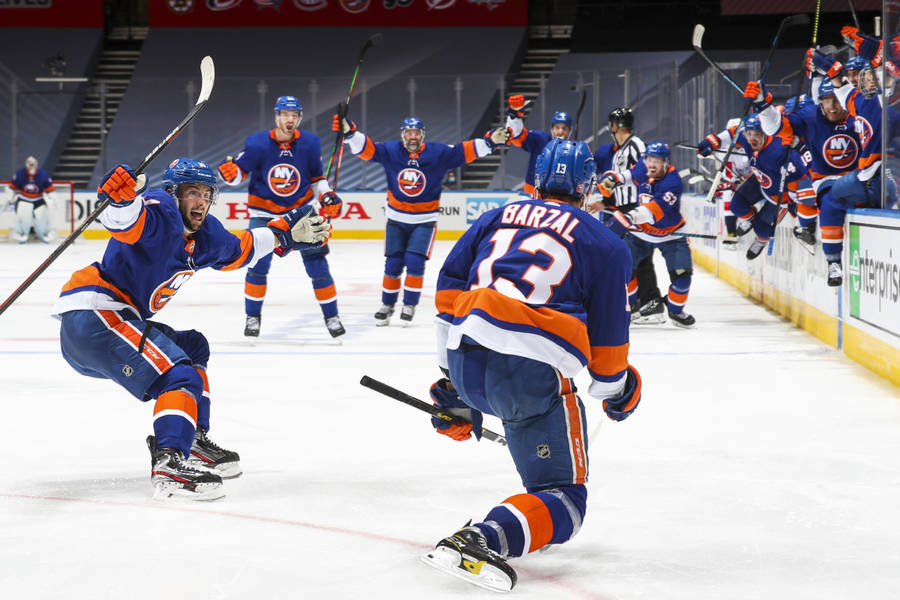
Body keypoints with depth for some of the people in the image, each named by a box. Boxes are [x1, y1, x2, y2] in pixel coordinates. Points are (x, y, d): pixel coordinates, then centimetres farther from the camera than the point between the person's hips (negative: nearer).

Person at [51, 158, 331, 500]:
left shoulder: (201, 234, 16)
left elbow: (239, 250, 34)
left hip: (114, 318, 11)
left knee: (192, 347, 27)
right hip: (91, 315, -11)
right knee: (179, 377, -21)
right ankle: (168, 466, -36)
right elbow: (124, 222, -34)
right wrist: (121, 199, -55)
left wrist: (285, 233, 31)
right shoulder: (161, 213, -12)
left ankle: (193, 442, 26)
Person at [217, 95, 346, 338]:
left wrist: (326, 195, -8)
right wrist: (230, 172, -27)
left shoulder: (310, 143, -8)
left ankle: (331, 316, 8)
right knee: (259, 262, -10)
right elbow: (241, 171, -5)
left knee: (316, 261, -4)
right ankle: (252, 316, 8)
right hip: (265, 211, -1)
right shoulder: (257, 143, -15)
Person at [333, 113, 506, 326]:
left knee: (415, 261, -11)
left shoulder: (438, 153, -9)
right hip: (396, 219, 2)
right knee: (393, 264, 3)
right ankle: (387, 305, 19)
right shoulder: (390, 150, -6)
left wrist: (490, 141, -24)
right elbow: (366, 147, -13)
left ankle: (410, 305, 4)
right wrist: (349, 132, -30)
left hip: (424, 221, -2)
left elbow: (465, 151, -13)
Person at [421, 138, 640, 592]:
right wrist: (617, 392, 29)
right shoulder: (606, 244, 14)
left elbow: (451, 283, 17)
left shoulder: (497, 218, 23)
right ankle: (484, 539, -26)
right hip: (533, 374, -5)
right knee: (563, 500, 2)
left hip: (465, 360, 5)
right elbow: (607, 336, 11)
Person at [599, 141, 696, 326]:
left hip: (669, 234, -4)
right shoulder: (642, 169, -11)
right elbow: (629, 174, 16)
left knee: (682, 272, -12)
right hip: (640, 231, 4)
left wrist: (630, 217, -60)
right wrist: (612, 178, -6)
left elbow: (655, 208, -45)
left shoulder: (672, 181, -29)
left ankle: (676, 311, 15)